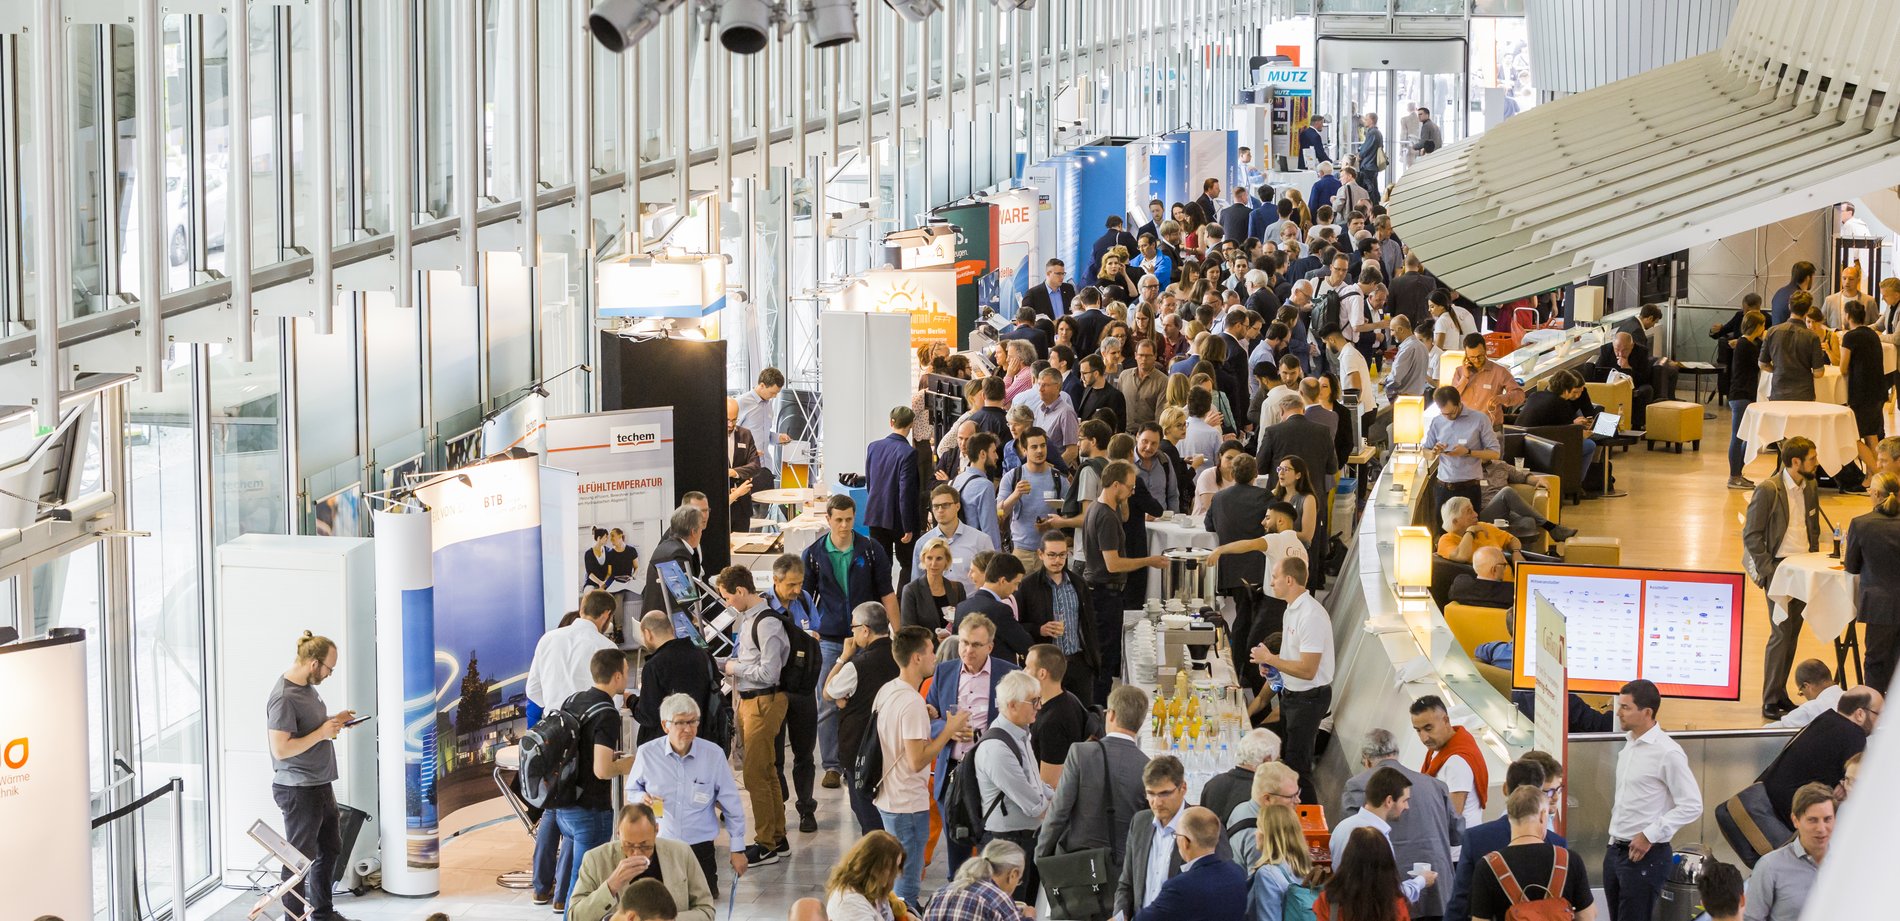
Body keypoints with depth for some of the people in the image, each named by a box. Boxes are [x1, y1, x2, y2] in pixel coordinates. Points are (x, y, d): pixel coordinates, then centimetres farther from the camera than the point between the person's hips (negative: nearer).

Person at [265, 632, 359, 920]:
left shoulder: (307, 686, 7)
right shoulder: (284, 698, -23)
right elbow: (281, 749, -26)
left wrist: (333, 721, 6)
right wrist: (322, 733, -22)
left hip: (320, 786, 10)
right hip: (299, 791, -10)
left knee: (331, 849, 21)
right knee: (301, 858, 0)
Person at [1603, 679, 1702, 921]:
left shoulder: (1667, 752, -15)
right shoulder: (1629, 747, 10)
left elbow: (1691, 806, -15)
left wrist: (1650, 836, -16)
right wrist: (1615, 841, 13)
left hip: (1645, 855, -8)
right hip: (1615, 851, 8)